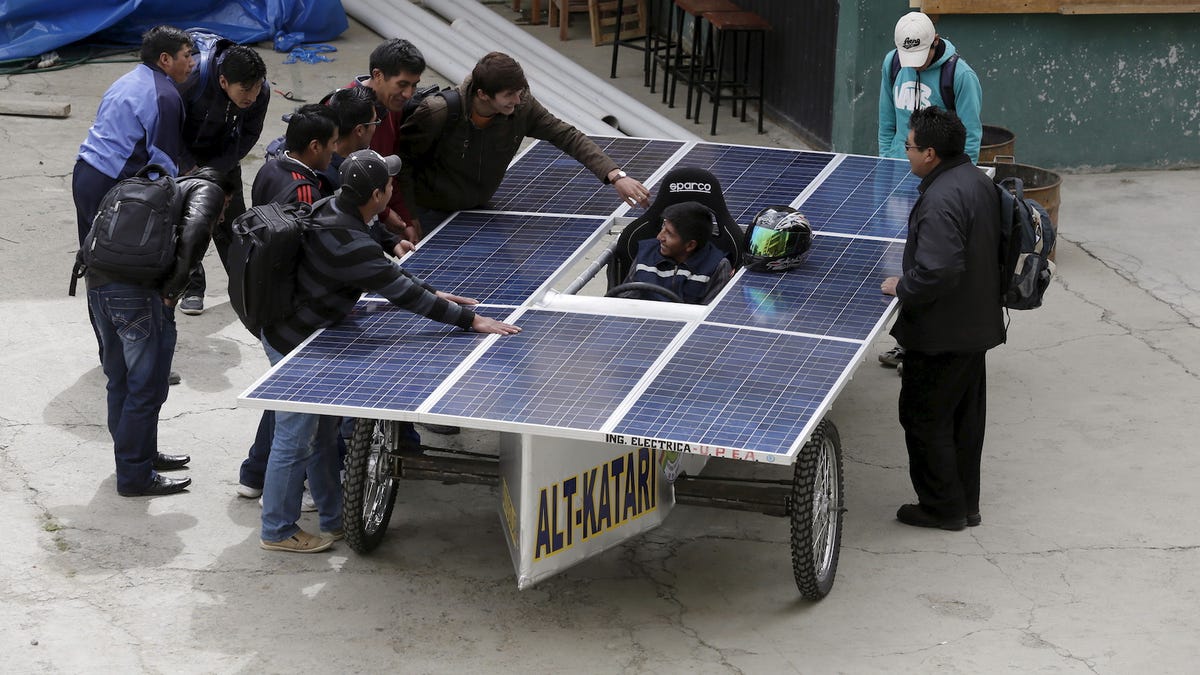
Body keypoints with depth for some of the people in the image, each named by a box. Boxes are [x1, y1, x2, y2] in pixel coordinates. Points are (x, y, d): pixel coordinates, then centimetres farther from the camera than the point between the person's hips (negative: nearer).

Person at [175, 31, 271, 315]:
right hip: (182, 150, -3)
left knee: (232, 214, 5)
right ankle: (192, 289, 0)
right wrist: (190, 169, -27)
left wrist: (215, 170, -19)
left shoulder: (261, 92, -27)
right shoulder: (192, 79, -40)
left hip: (222, 153, 3)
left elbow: (248, 136, -11)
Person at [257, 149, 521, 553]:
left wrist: (434, 294, 13)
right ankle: (278, 531, 16)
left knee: (324, 433, 20)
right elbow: (402, 293, -30)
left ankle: (334, 518, 32)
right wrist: (471, 319, -24)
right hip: (293, 346, -10)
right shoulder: (349, 244, -33)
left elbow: (386, 270, 12)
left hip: (304, 334, 10)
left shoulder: (332, 211, -3)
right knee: (295, 439, 3)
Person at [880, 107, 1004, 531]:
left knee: (924, 416, 5)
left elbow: (938, 270, -34)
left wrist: (902, 289, -16)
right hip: (976, 323, 10)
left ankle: (943, 507, 14)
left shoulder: (940, 202, -27)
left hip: (942, 333, -10)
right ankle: (966, 504, 28)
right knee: (965, 416, 18)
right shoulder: (978, 181, 5)